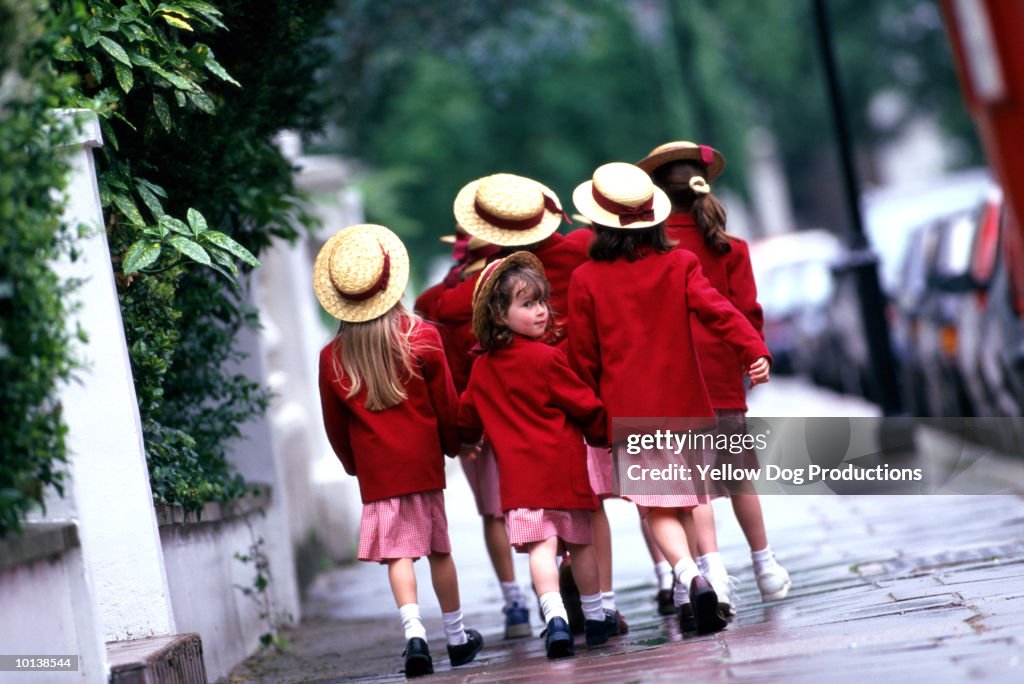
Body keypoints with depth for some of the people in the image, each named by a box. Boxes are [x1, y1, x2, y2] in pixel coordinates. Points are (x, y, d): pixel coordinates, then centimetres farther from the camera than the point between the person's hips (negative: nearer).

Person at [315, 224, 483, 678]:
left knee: (397, 553, -1)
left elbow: (335, 426, 4)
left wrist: (354, 464, 20)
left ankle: (414, 631, -18)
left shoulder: (332, 357, -4)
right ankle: (456, 636, 20)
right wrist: (452, 445, 18)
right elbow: (446, 403, 1)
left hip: (375, 469, 0)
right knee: (438, 548, 11)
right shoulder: (421, 338, -6)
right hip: (423, 460, 0)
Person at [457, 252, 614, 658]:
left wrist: (467, 442, 41)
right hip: (563, 464, -2)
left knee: (541, 547, -7)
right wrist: (607, 434, 18)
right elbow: (586, 407, -1)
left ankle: (555, 616, -26)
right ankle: (594, 617, 25)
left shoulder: (481, 369, 7)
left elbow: (466, 419, 18)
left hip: (518, 471, 2)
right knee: (580, 542, 13)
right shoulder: (546, 359, -9)